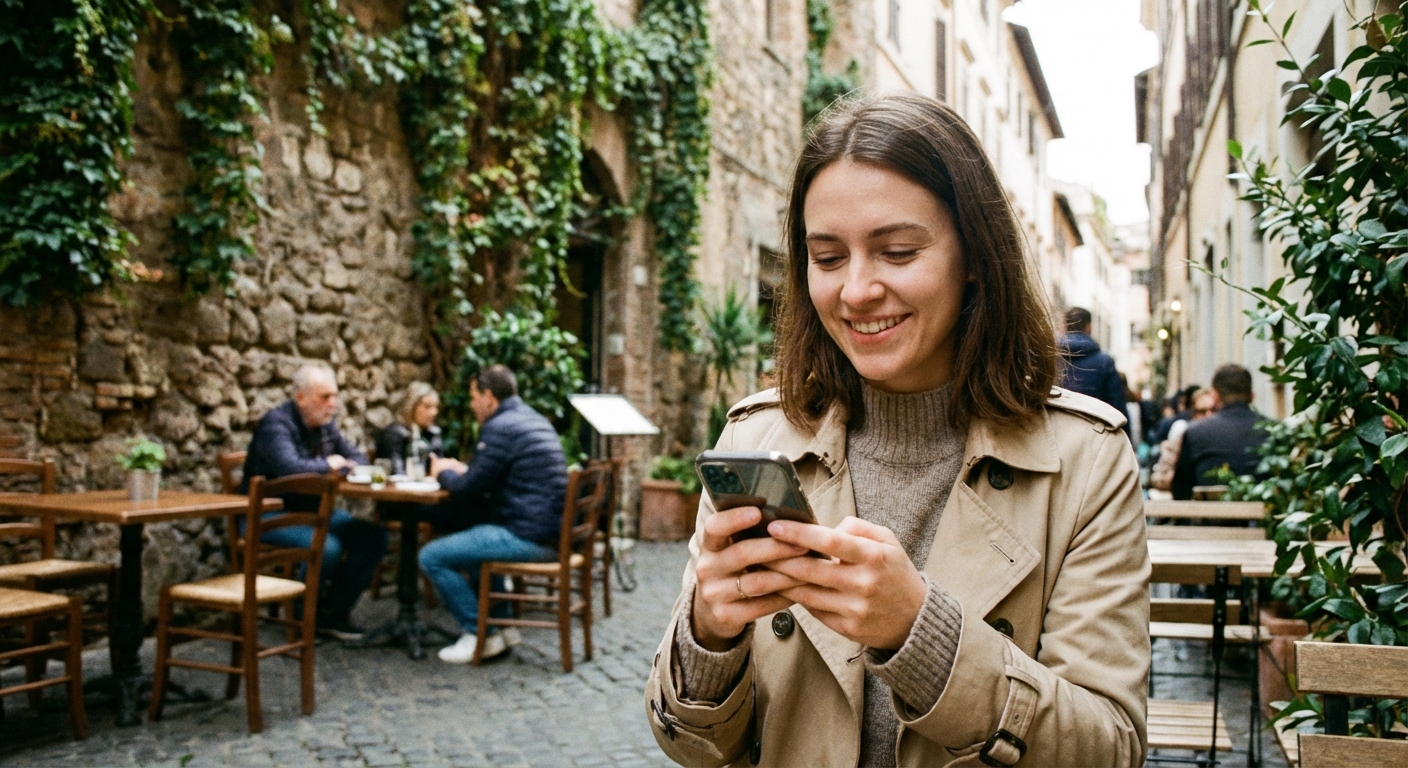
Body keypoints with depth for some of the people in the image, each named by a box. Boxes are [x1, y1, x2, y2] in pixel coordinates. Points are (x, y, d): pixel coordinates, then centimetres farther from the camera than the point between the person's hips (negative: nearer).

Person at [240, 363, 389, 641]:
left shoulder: (325, 424, 8)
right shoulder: (277, 424, -17)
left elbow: (358, 457, 17)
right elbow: (289, 469, -34)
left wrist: (346, 465, -8)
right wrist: (329, 464, -16)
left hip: (313, 511, 8)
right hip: (269, 514, -8)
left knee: (374, 537, -7)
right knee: (327, 546, -32)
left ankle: (335, 613, 4)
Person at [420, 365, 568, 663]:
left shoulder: (500, 427, -13)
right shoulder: (536, 421, 17)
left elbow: (470, 489, -11)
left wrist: (444, 473, 9)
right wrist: (463, 470, 25)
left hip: (527, 538, -10)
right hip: (550, 532, 10)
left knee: (432, 557, -6)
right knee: (472, 537, 34)